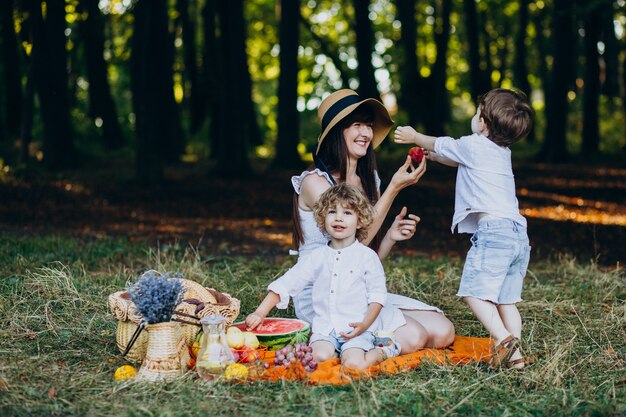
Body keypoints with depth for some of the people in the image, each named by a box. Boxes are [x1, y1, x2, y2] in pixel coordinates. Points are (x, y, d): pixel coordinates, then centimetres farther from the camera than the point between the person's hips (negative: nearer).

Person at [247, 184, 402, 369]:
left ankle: (382, 352, 1)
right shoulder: (317, 257, 10)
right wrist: (260, 313, -1)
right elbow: (285, 285, 9)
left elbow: (377, 295, 1)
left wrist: (364, 324, -15)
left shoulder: (367, 256, 2)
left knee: (353, 364, -27)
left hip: (356, 329, -2)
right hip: (324, 328, 2)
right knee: (320, 357, -28)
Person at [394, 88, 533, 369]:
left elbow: (440, 145, 19)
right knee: (505, 299, 10)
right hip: (518, 234, 8)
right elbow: (455, 158, 39)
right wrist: (432, 154, 51)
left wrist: (414, 137, 37)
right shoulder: (503, 152, 22)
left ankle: (503, 337, -22)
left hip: (493, 229, -8)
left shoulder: (473, 145, 0)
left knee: (474, 292, -7)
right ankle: (514, 353, 4)